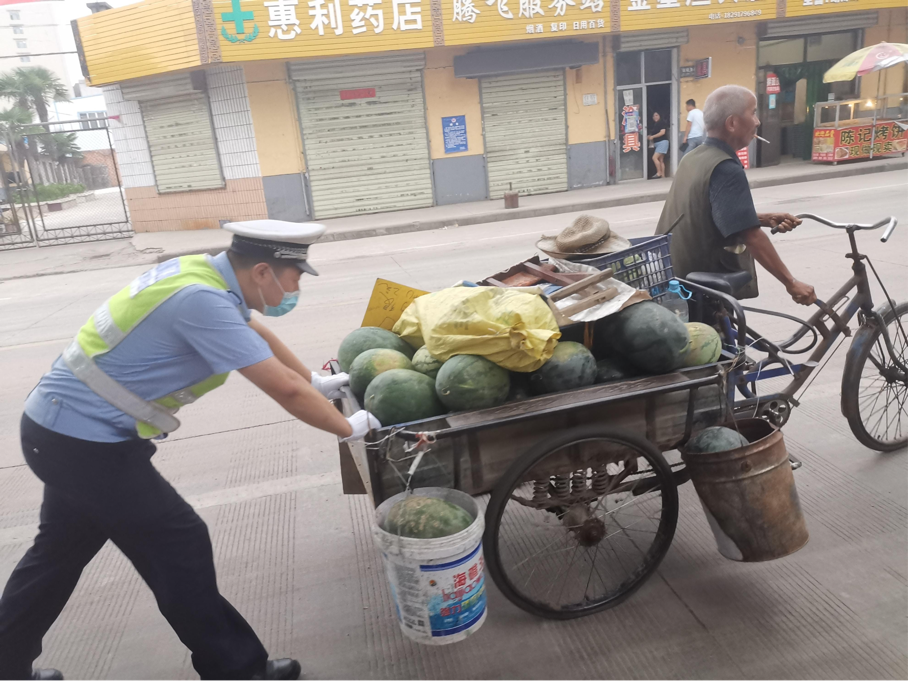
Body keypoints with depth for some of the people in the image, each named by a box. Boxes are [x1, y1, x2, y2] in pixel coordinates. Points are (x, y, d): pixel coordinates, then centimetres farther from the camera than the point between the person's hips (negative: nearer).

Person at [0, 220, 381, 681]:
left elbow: (257, 334, 17)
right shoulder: (204, 301, -28)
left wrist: (316, 382, 23)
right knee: (179, 546, 0)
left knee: (59, 551, 24)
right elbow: (285, 389, -25)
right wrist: (348, 428, -10)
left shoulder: (203, 271, 0)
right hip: (86, 442, -10)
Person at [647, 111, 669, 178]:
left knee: (654, 157, -18)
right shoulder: (654, 125, 17)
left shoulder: (662, 123, -4)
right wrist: (649, 137, 2)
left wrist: (652, 136, -13)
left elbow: (662, 132, -14)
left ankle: (659, 173, -14)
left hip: (662, 142, -8)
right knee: (661, 160, 4)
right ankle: (663, 175, 2)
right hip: (657, 143, 8)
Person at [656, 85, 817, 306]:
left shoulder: (694, 158, 8)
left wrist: (766, 219, 9)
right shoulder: (726, 169, -21)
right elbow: (751, 236, -26)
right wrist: (791, 283, -20)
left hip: (677, 280, 9)